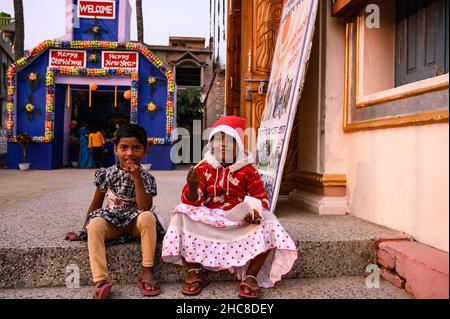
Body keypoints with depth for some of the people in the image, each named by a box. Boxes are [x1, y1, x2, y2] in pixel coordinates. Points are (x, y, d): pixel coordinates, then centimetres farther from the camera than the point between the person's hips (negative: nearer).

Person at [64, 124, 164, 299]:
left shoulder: (146, 178, -8)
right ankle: (101, 281, -34)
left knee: (148, 217, -35)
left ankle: (147, 271, -24)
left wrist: (136, 179, -25)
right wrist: (83, 232, 9)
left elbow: (145, 208, -22)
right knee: (95, 223, -31)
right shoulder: (106, 174, -4)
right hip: (112, 221, 2)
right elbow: (96, 204, 6)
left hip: (135, 221, -1)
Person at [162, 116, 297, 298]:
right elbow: (191, 201, -2)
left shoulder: (247, 169, 4)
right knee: (183, 216, -24)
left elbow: (261, 198, 0)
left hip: (240, 220, 0)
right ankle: (195, 274, -13)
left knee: (267, 227, -26)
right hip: (209, 219, 1)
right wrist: (192, 186, -26)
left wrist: (256, 211, -24)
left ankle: (250, 277, -15)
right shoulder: (203, 168, 5)